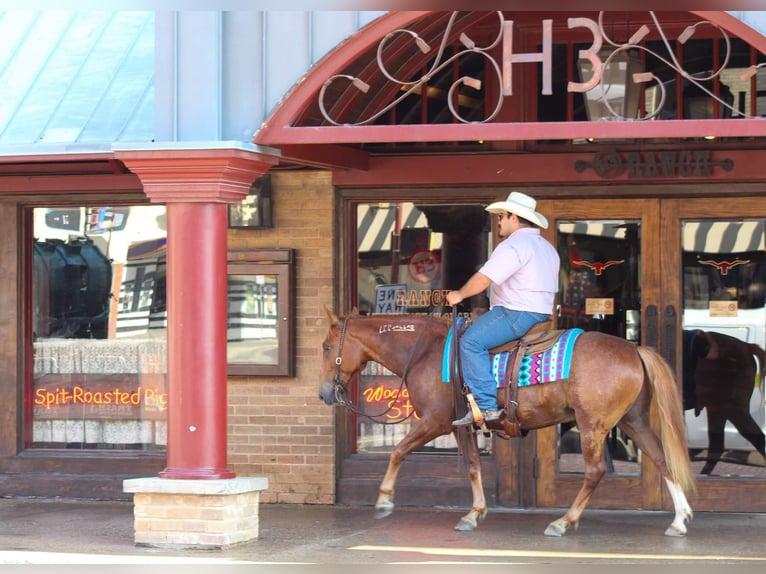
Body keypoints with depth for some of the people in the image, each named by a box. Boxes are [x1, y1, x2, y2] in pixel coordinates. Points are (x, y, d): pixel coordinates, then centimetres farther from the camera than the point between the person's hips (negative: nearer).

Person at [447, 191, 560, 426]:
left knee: (471, 342, -18)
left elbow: (483, 279, -19)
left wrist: (459, 295, -4)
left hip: (517, 314, -11)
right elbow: (552, 291, 28)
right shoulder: (548, 248, 21)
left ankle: (487, 405, -26)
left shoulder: (512, 246, -13)